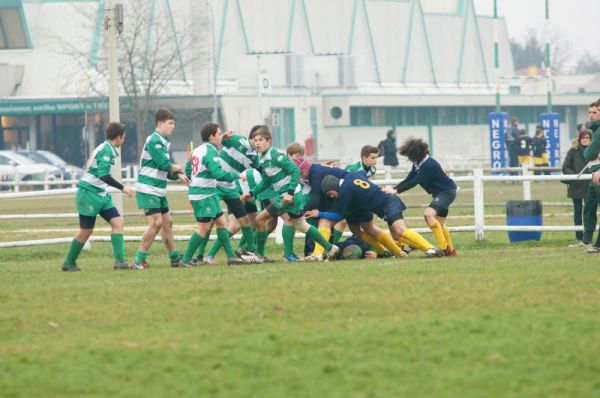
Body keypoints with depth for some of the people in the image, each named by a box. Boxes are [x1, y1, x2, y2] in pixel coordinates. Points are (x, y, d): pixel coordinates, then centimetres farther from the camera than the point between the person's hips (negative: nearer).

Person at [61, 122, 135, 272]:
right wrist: (123, 188, -25)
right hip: (89, 193, -9)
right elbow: (103, 175, -26)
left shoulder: (105, 148, 13)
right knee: (86, 230, 0)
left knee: (117, 222, -3)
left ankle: (120, 261, -8)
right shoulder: (106, 150, -16)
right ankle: (69, 263, 15)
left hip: (100, 194, 9)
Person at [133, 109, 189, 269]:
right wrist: (176, 168, -3)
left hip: (159, 190, 10)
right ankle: (139, 260, -11)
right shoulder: (154, 140, -14)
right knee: (156, 222, -14)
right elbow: (163, 164, -22)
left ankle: (175, 258, 22)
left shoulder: (164, 141, 15)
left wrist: (178, 176, 1)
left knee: (167, 222, 13)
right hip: (148, 189, -10)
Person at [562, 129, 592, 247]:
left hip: (590, 186, -1)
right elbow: (565, 168, -1)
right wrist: (574, 175, -14)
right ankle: (579, 239, 11)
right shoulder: (573, 151, 1)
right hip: (576, 186, 1)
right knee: (578, 212, 6)